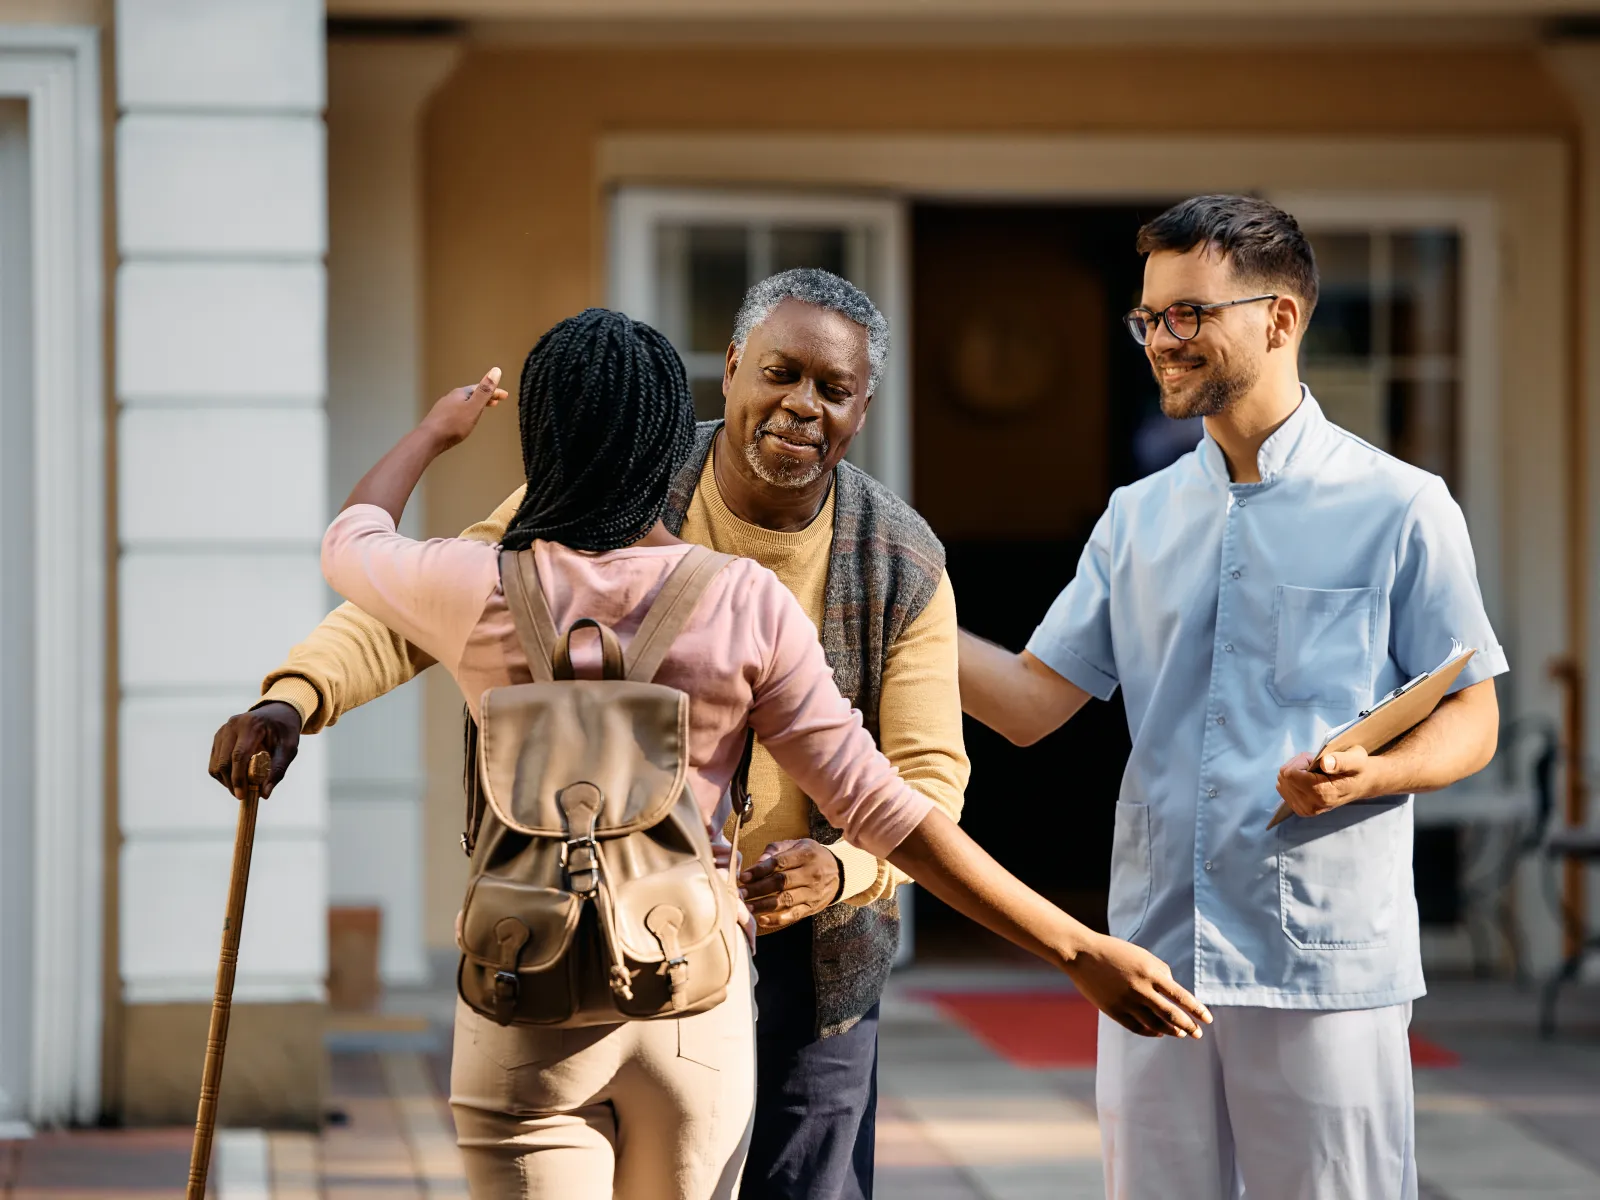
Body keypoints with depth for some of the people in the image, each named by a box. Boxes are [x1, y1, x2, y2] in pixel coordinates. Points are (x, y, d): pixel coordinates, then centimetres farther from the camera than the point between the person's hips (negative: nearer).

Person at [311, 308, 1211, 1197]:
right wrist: (1078, 950, -6)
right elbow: (882, 809, -10)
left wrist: (436, 432, 35)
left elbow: (352, 541, 14)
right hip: (697, 1013, 2)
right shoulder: (748, 606, -8)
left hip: (530, 1017, -2)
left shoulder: (484, 593, -10)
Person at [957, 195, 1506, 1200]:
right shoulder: (1137, 519, 15)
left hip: (1328, 965, -5)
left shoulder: (1399, 507, 0)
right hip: (1155, 960, 5)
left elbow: (1471, 722, 1)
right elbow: (1033, 700, 9)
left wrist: (1369, 773, -19)